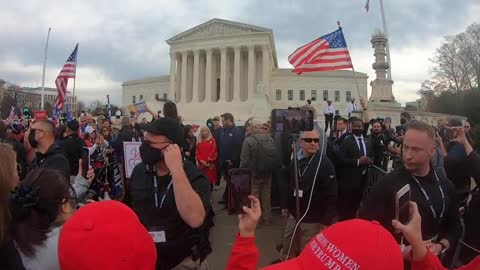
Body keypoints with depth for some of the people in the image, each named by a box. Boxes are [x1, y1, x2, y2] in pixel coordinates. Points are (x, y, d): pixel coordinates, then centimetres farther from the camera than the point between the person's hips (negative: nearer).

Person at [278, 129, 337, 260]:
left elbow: (331, 194, -18)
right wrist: (285, 204, 14)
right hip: (294, 213, 6)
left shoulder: (325, 163, -17)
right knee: (287, 243, 22)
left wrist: (326, 219, -18)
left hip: (313, 217, -6)